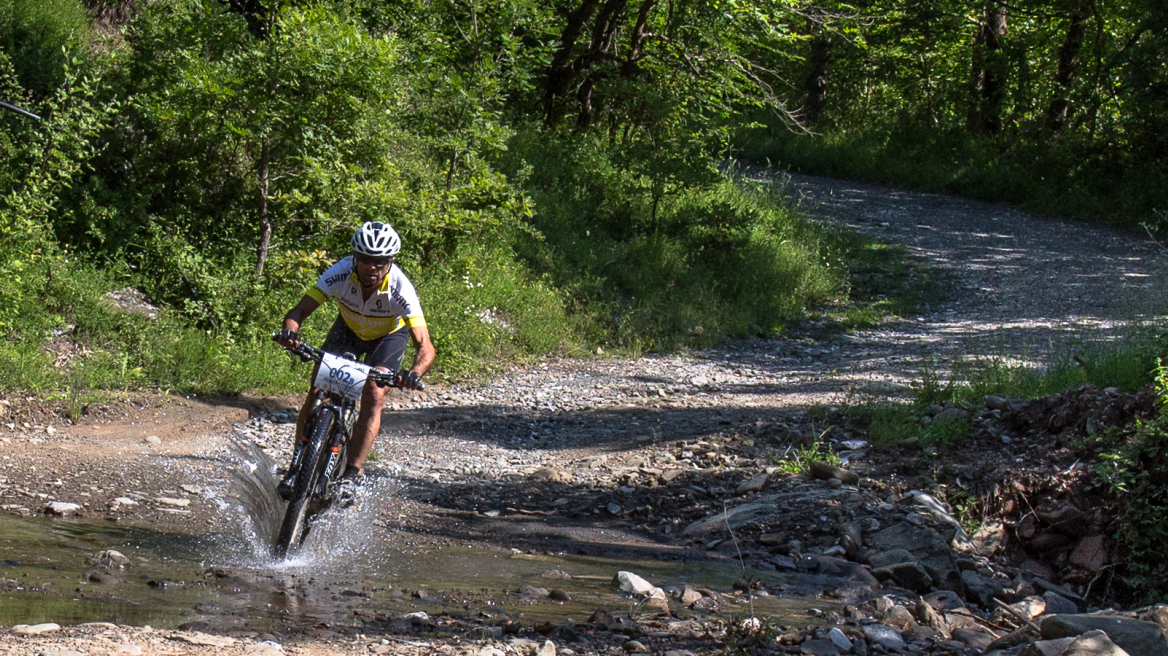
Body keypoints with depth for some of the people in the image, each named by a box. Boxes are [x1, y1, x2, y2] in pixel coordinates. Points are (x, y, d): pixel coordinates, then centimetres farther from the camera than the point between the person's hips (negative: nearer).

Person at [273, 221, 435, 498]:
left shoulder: (400, 289, -38)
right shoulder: (341, 273, -34)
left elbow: (425, 346, -41)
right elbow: (299, 311, -33)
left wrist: (414, 374, -62)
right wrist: (289, 330, -56)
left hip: (389, 335, -2)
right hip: (349, 328, 2)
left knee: (374, 397, -21)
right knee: (318, 391, -11)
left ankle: (350, 476, -14)